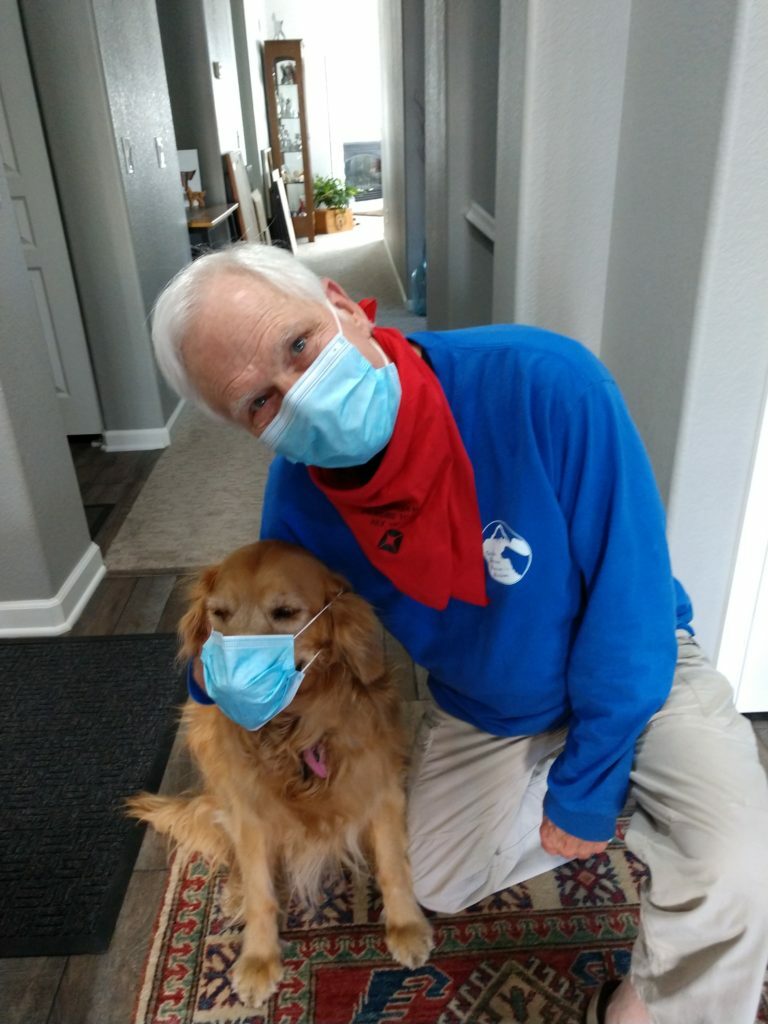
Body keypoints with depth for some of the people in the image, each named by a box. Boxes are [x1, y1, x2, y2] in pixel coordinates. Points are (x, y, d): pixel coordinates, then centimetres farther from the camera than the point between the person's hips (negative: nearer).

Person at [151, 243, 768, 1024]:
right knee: (437, 887, 12)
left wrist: (586, 784, -19)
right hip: (480, 711, 4)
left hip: (634, 672, -3)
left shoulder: (544, 383, -33)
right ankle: (629, 814, 32)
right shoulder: (298, 499, -19)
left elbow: (630, 585, -26)